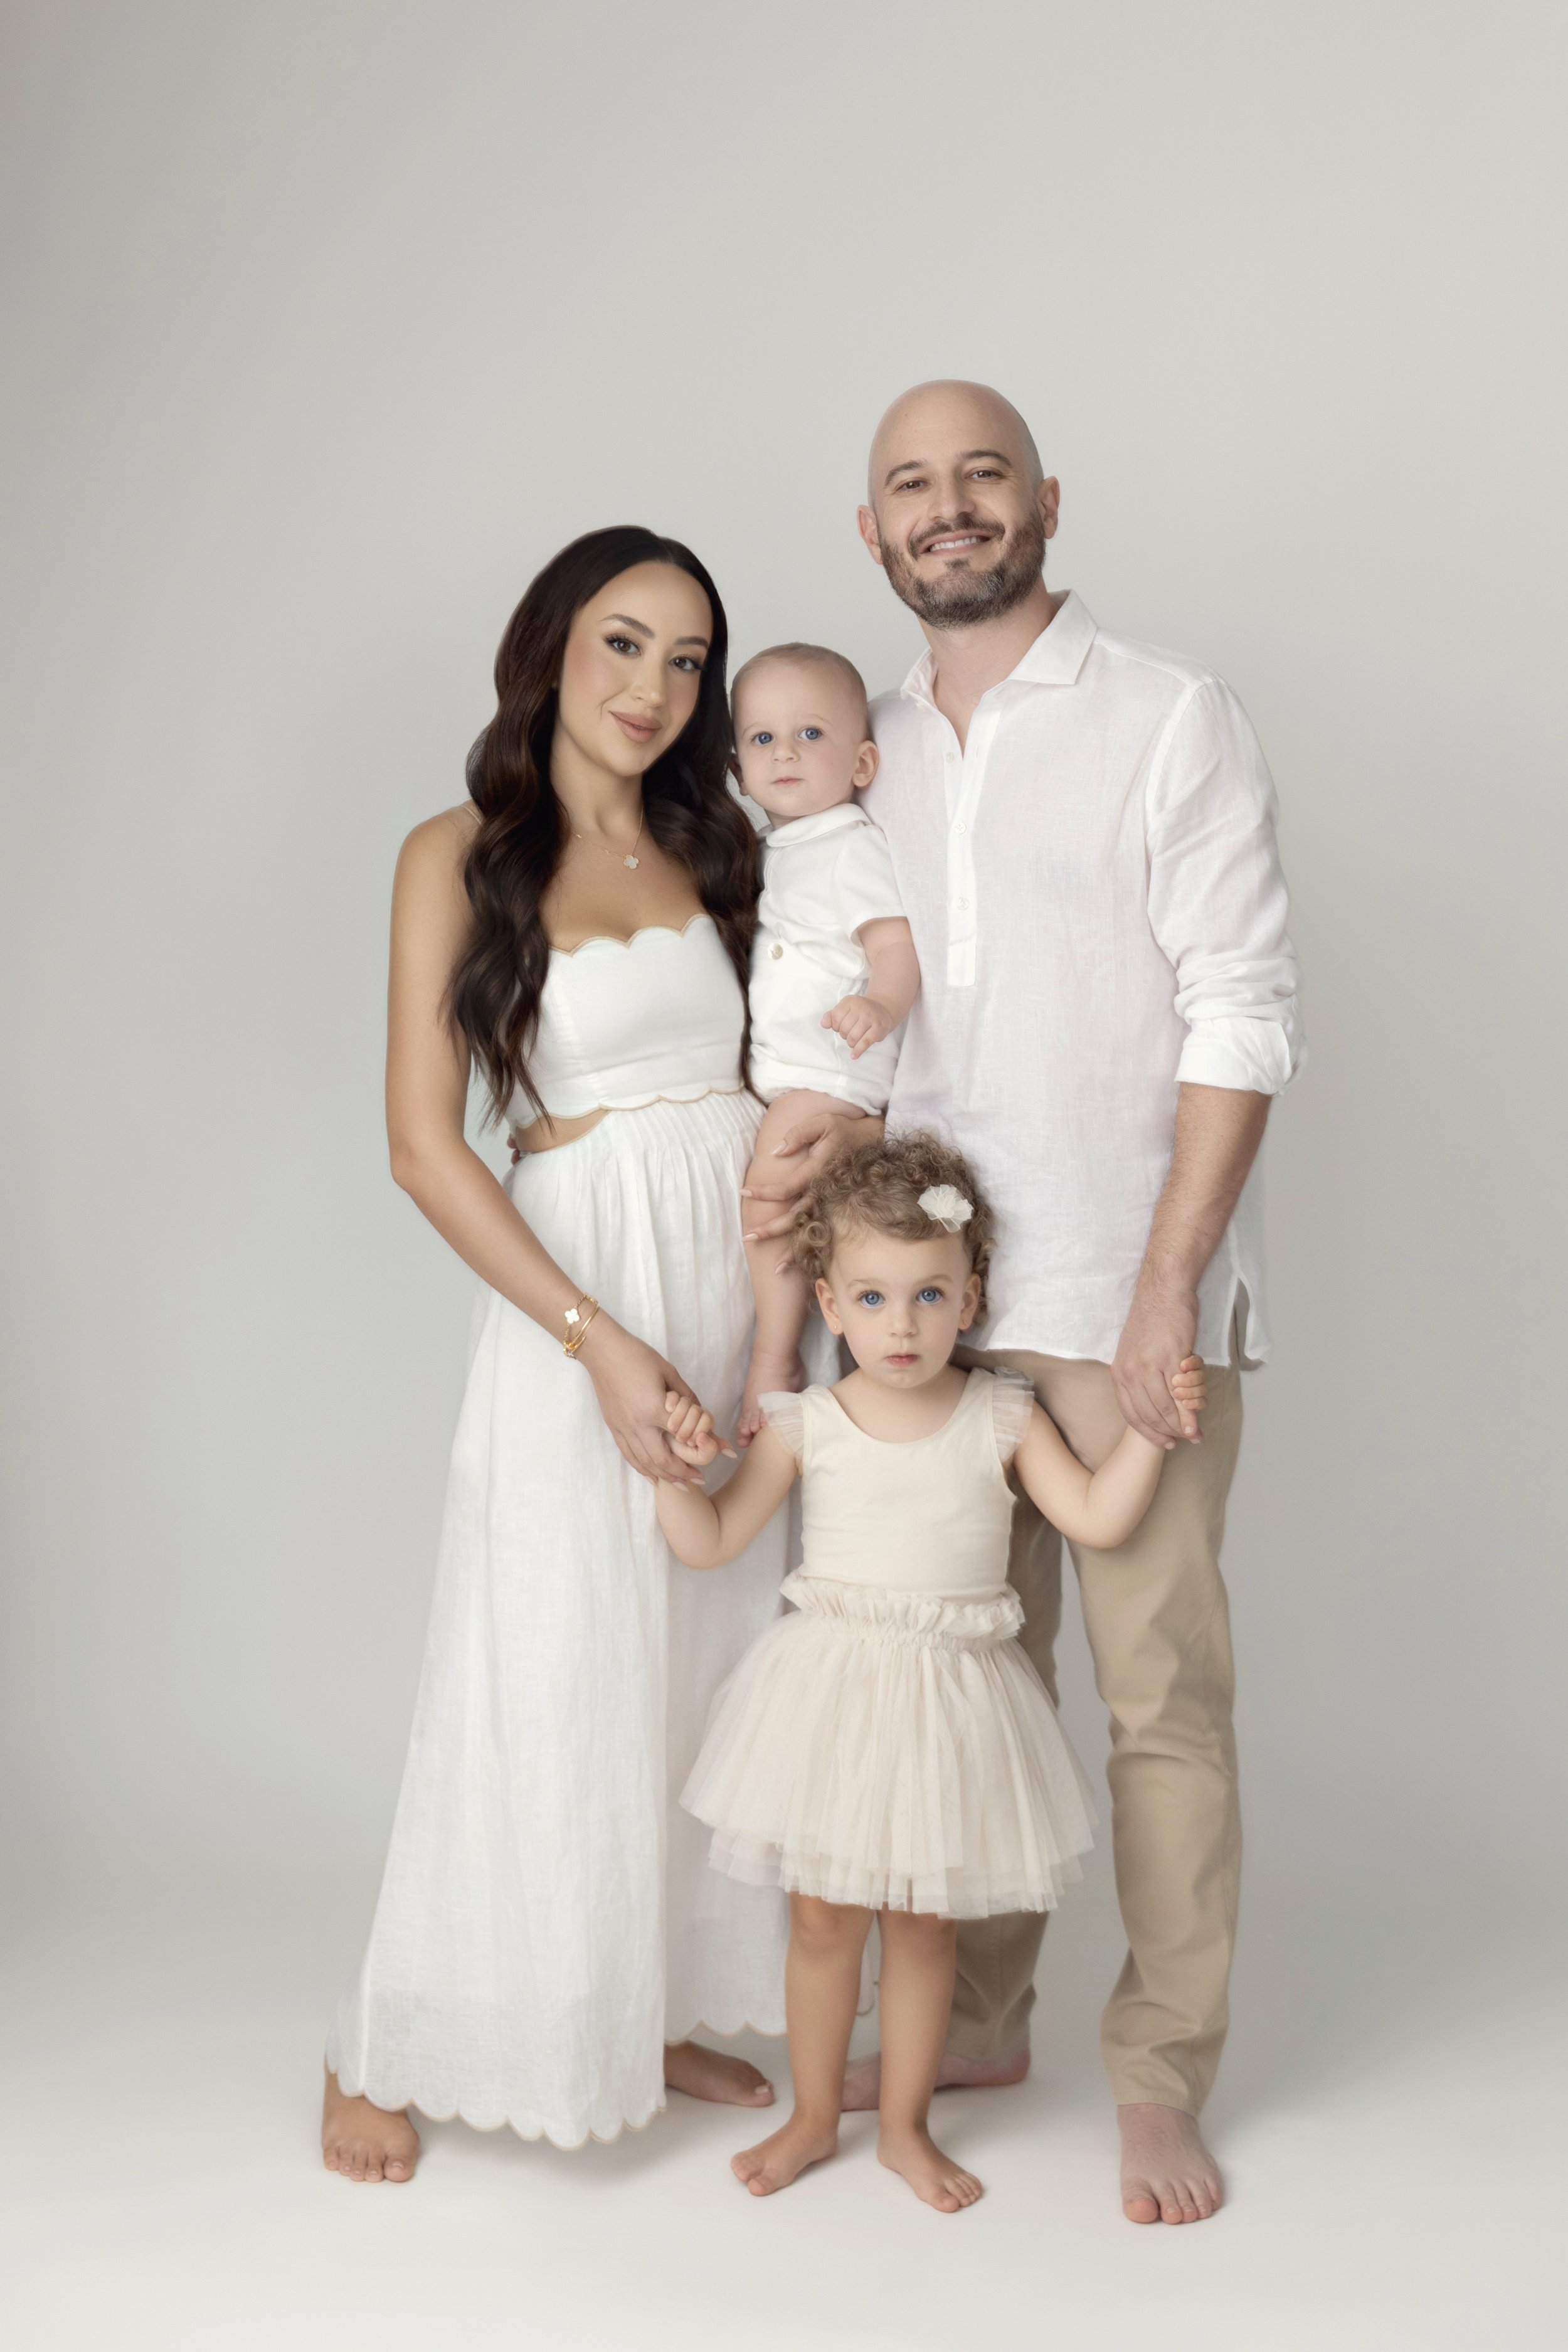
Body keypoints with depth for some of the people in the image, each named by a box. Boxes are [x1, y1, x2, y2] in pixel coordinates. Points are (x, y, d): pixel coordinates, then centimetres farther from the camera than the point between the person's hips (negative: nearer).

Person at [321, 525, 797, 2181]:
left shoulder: (714, 848, 10)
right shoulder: (459, 857, -4)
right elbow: (424, 1143, -10)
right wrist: (600, 1340, -16)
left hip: (743, 1281, 5)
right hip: (577, 1291, -5)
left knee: (706, 1659, 11)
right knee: (540, 1677, 1)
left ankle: (651, 2012, 28)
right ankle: (385, 2049, 19)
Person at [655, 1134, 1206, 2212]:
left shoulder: (1002, 1416, -2)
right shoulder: (807, 1424, -4)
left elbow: (1099, 1516, -7)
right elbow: (712, 1541, -2)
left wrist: (1152, 1423, -15)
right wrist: (681, 1467, -19)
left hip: (950, 1693, 0)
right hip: (834, 1686, 0)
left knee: (925, 1922, 11)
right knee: (825, 1918, 10)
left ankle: (907, 2126, 30)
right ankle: (815, 2118, 30)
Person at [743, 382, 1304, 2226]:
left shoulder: (1170, 720, -2)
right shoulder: (867, 756, 14)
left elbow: (1243, 1014, -8)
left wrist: (1166, 1289, -15)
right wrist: (837, 1126, -4)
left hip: (1130, 1291, -5)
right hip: (941, 1284, 5)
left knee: (1161, 1689, 0)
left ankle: (1161, 2075, 14)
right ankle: (978, 2021, 28)